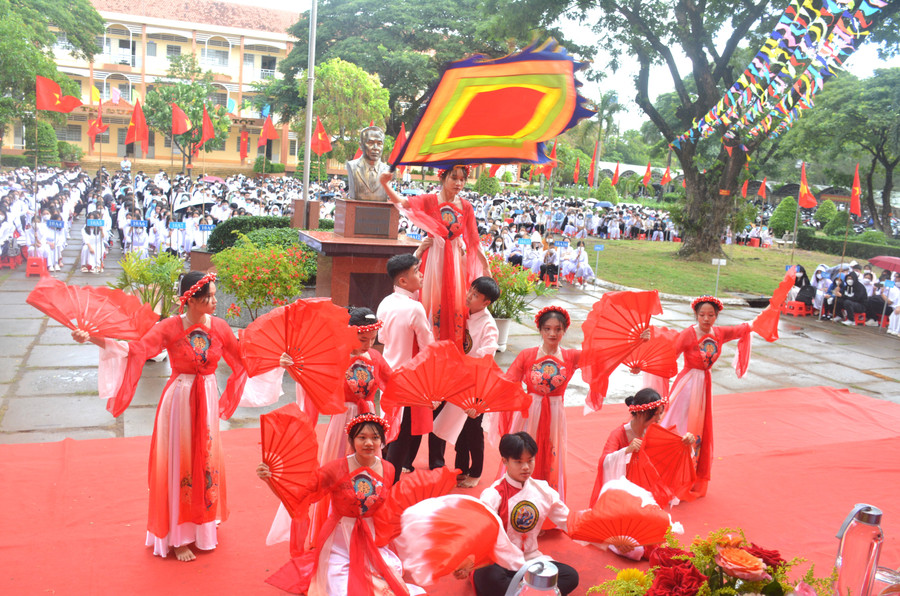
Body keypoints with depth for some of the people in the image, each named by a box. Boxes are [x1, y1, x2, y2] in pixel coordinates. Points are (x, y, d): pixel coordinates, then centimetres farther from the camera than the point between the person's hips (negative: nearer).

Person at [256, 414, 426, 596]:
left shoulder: (388, 470, -4)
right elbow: (297, 494, -20)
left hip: (373, 540, 4)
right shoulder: (336, 469, -17)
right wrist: (269, 479, -32)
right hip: (340, 543, -3)